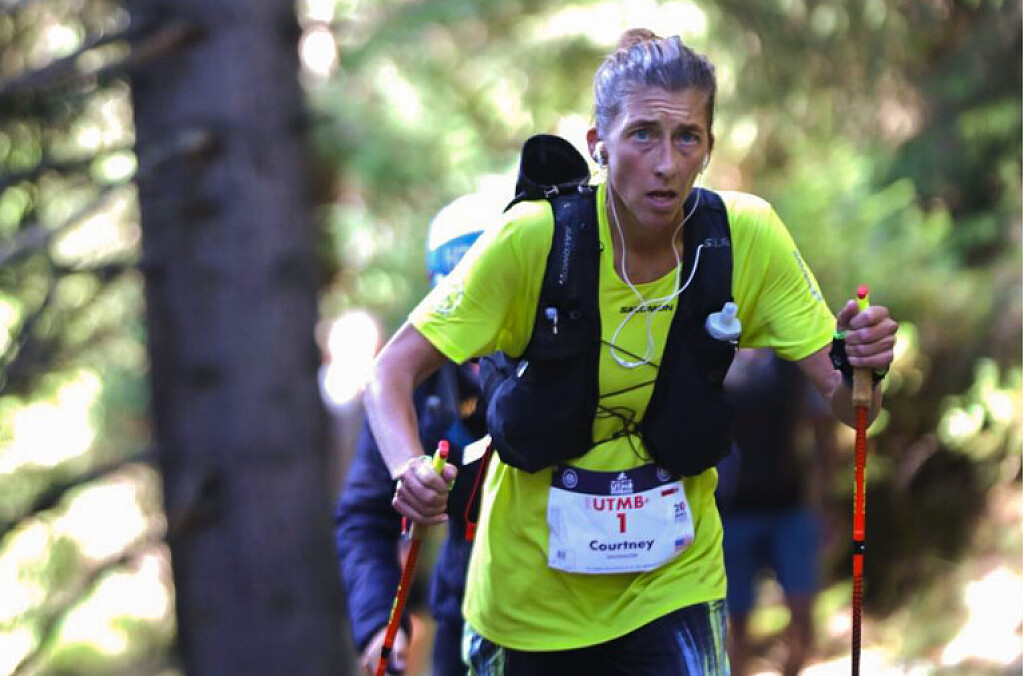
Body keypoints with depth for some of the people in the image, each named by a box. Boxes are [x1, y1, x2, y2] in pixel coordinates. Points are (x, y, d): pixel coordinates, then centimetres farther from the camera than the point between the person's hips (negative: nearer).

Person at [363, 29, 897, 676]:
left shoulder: (746, 236, -13)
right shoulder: (535, 238, -19)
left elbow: (844, 402, -10)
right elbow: (394, 370, -16)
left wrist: (860, 369, -33)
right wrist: (411, 470, -36)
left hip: (675, 576, 1)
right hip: (533, 591, -1)